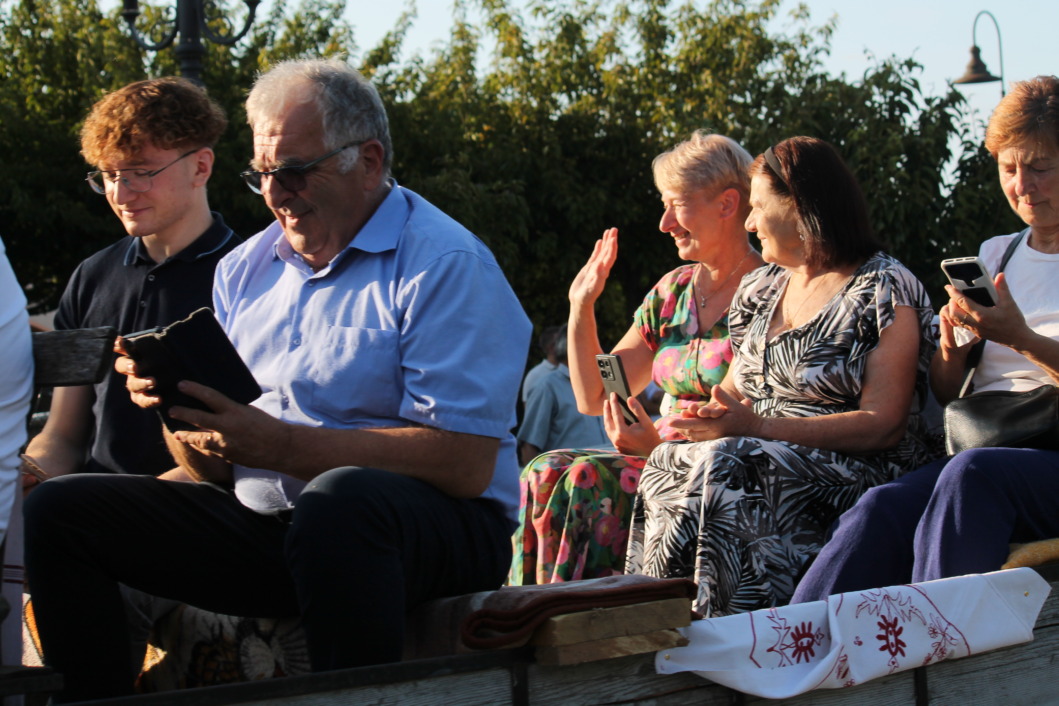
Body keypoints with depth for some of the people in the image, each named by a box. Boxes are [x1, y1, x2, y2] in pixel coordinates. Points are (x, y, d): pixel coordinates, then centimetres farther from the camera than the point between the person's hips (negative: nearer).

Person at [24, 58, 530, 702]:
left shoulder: (446, 266, -8)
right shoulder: (244, 269, 16)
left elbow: (466, 465, -20)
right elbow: (213, 470, 16)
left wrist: (282, 445, -21)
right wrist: (176, 406, -8)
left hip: (435, 535, -6)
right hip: (264, 524, 7)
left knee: (340, 499, -40)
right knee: (57, 511, -5)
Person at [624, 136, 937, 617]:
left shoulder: (886, 290, -1)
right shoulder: (759, 289, 22)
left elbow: (883, 425, -11)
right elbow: (731, 400, 22)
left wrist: (756, 427, -20)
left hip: (855, 471, -6)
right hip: (760, 460, 6)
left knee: (726, 466, -34)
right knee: (670, 461, -26)